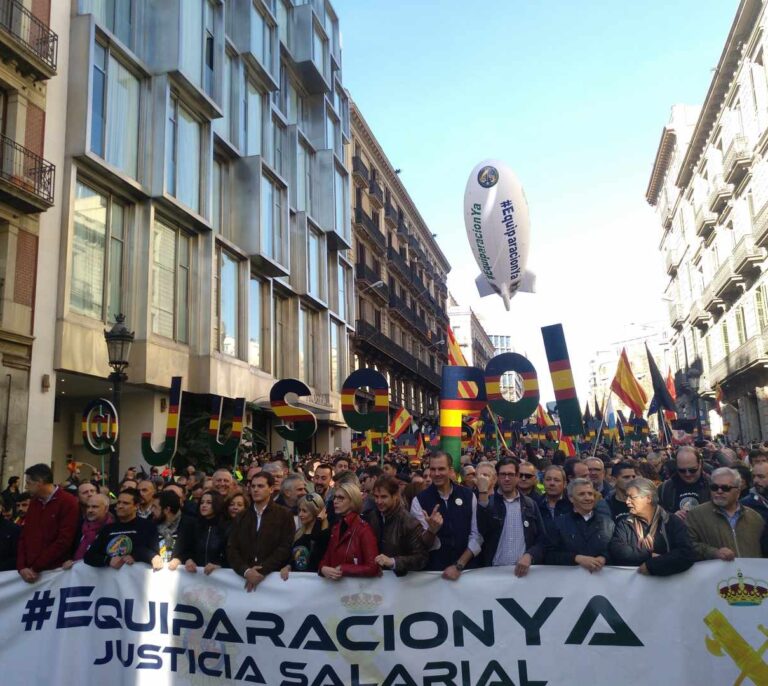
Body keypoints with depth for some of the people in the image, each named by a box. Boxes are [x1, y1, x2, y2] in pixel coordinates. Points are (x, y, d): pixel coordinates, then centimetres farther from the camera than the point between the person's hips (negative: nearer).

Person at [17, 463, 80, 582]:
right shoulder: (33, 502, 14)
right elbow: (24, 536, 11)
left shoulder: (68, 502, -9)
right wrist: (21, 566, -2)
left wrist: (36, 568, -13)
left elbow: (64, 541, -15)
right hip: (30, 572, 6)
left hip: (55, 572, -6)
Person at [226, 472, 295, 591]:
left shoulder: (284, 515, 0)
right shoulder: (241, 517, 11)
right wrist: (246, 571, -13)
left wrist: (262, 571, -16)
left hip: (273, 577, -3)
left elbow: (285, 548, -7)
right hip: (244, 577, 3)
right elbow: (231, 548, 3)